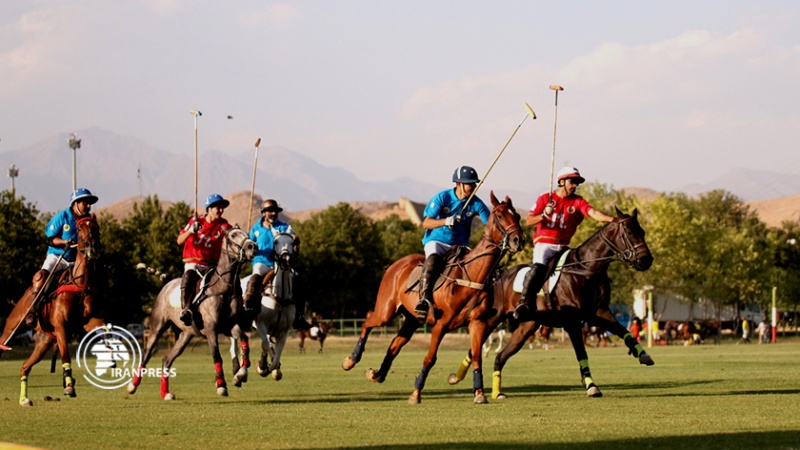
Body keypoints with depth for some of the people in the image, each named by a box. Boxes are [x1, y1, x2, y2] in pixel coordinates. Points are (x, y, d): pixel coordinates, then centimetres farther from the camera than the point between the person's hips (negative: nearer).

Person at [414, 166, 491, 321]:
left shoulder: (476, 203, -2)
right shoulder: (442, 198, -9)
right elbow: (426, 223, -13)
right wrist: (446, 221, -31)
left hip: (460, 245, 4)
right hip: (436, 241, -4)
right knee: (433, 258, -35)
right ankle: (424, 299, -44)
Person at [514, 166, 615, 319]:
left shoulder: (578, 202, 4)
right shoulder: (545, 198, 1)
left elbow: (594, 213, -14)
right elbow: (529, 221, -3)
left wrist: (612, 219, -32)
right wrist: (544, 215, -22)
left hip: (563, 246, 4)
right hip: (544, 243, -4)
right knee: (538, 267, -28)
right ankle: (522, 303, -23)